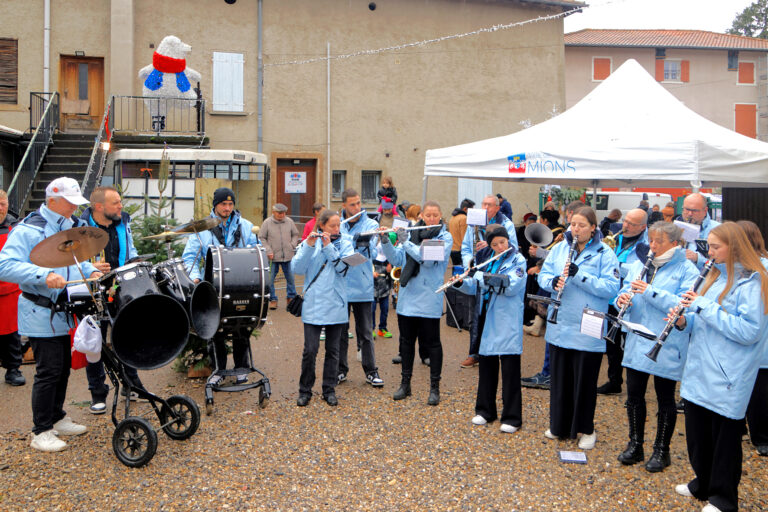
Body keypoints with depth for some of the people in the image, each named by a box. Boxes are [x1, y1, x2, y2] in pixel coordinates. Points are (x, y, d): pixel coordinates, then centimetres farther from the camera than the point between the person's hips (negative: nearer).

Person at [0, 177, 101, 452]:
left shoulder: (73, 226, 10)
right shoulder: (28, 229, -15)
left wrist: (92, 272, 2)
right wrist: (43, 276, -35)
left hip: (65, 312, 8)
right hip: (41, 314, -8)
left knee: (64, 366, 17)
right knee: (49, 371, -4)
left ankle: (57, 418, 33)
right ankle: (41, 432, 10)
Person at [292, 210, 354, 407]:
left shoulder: (345, 243, 6)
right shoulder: (309, 243, 3)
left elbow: (343, 267, -11)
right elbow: (296, 268, -9)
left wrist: (329, 246, -16)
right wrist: (309, 246, -19)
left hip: (336, 307, 1)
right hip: (313, 306, -1)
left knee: (333, 350, 9)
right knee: (310, 350, -4)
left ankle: (329, 390, 22)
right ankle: (305, 390, 14)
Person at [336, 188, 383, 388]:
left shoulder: (371, 224, 2)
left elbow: (372, 252, -12)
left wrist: (364, 243, -30)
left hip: (362, 286, -1)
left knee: (365, 331, 4)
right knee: (340, 330, 9)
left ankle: (371, 371, 15)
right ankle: (341, 369, 22)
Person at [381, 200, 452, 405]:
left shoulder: (445, 237, -3)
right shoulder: (412, 233, 9)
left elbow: (429, 259, -19)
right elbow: (397, 260, 4)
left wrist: (405, 242, -19)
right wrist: (386, 242, -11)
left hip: (429, 299, -4)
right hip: (407, 296, 4)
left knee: (432, 342, 2)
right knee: (406, 340, 11)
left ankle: (434, 388, 13)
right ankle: (405, 383, 24)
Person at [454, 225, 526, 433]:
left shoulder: (518, 260, -4)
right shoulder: (489, 261, 13)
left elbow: (512, 286, -20)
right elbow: (475, 287, 12)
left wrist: (483, 276, -23)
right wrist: (461, 283, -8)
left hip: (508, 323, -6)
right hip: (488, 320, 6)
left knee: (510, 369, -2)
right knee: (486, 365, 12)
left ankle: (512, 417, 7)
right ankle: (485, 410, 26)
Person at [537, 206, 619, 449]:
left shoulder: (604, 254, -6)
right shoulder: (559, 248, 7)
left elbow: (611, 288, -15)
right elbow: (543, 274, 7)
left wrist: (579, 276, -24)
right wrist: (552, 281, -15)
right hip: (559, 326, 4)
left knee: (585, 381, 6)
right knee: (560, 377, 15)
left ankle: (586, 429, 23)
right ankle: (559, 425, 30)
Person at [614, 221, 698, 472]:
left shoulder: (686, 270, -6)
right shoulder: (638, 265, 10)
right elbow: (626, 291, 10)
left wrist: (650, 291, -25)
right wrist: (623, 299, -13)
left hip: (666, 346, -5)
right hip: (637, 342, 5)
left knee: (665, 398, 8)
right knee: (634, 394, 11)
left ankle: (661, 451, 24)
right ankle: (635, 445, 27)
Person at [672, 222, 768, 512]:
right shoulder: (715, 276, 12)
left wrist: (705, 306, -23)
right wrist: (685, 321, -3)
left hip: (727, 379, -7)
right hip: (699, 371, 7)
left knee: (724, 438, 6)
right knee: (697, 432, 16)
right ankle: (703, 484, 35)